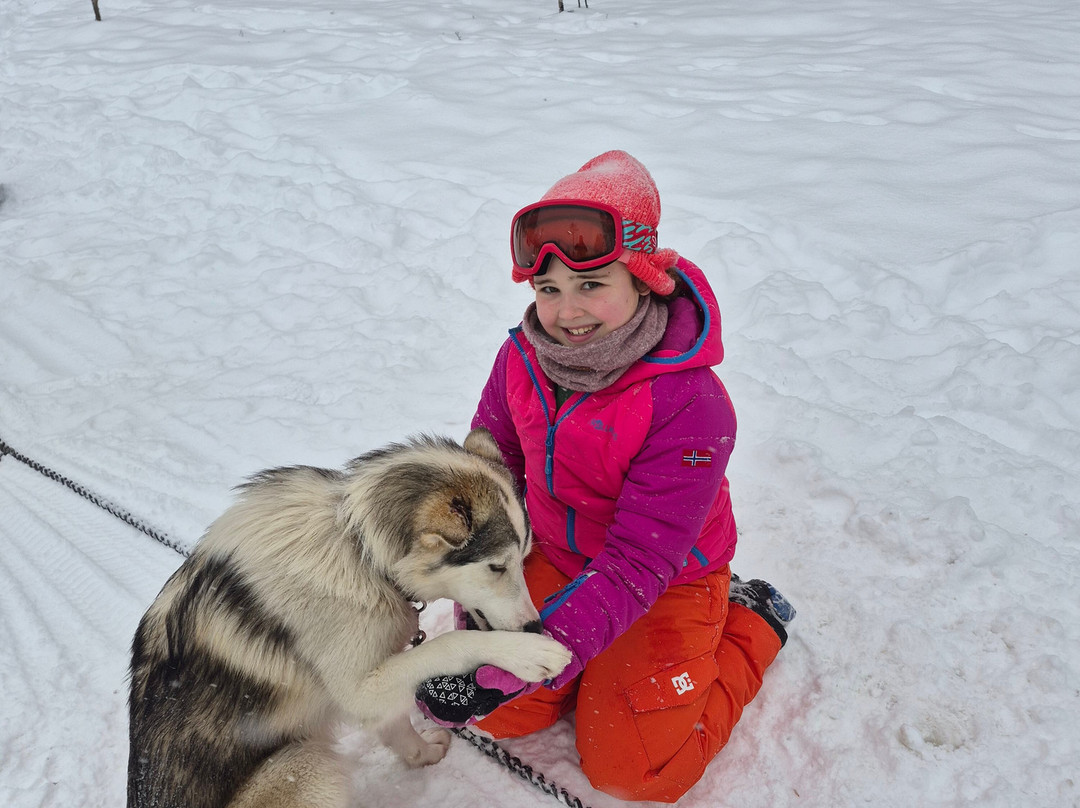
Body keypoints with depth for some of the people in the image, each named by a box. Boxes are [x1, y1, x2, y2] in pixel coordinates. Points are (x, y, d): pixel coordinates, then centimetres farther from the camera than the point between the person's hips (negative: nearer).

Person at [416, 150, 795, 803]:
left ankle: (750, 623, 19)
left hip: (668, 583, -4)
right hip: (554, 556, 5)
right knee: (502, 716, 1)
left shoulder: (691, 407, -33)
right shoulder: (523, 357, -16)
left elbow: (637, 566, -34)